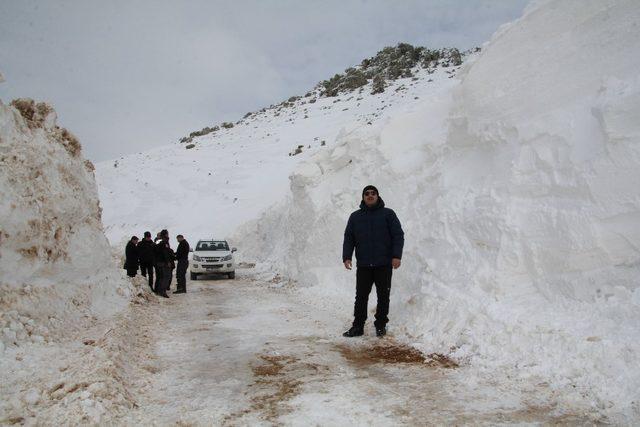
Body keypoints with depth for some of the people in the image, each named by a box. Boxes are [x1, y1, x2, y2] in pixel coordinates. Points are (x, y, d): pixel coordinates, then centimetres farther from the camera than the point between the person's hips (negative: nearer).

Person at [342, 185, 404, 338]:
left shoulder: (388, 214, 5)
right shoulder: (355, 217, 12)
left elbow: (398, 235, 0)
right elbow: (348, 238, 12)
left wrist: (396, 256, -10)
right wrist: (347, 257, -1)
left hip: (384, 264, -2)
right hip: (363, 265, 2)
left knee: (383, 296, 6)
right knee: (361, 296, 3)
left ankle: (381, 325, 18)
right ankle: (358, 326, 11)